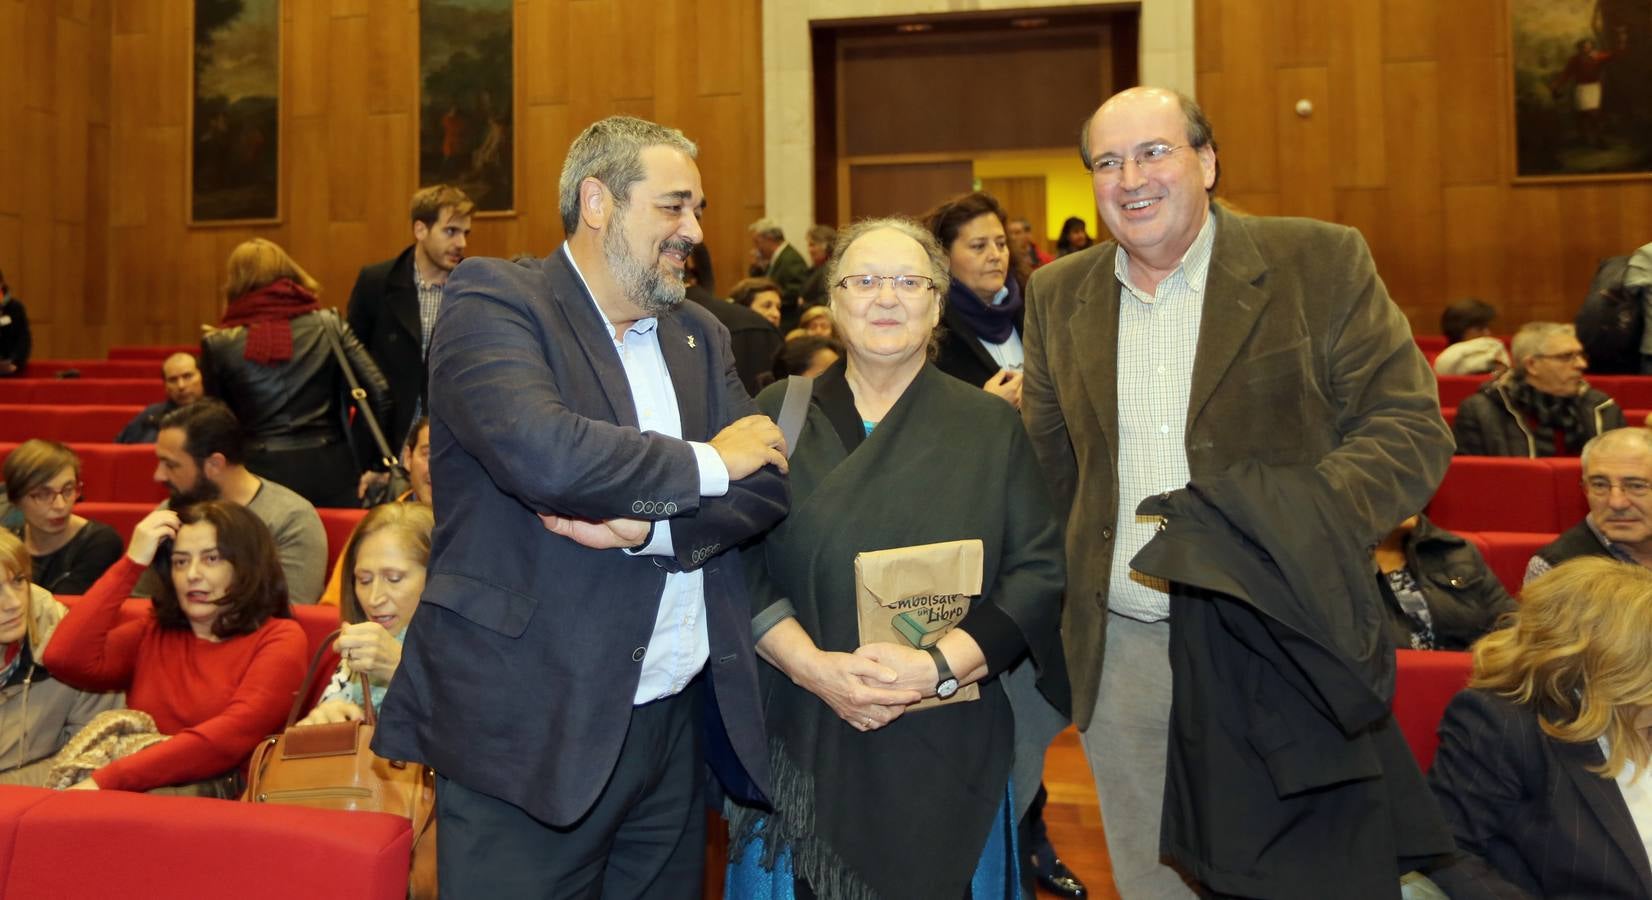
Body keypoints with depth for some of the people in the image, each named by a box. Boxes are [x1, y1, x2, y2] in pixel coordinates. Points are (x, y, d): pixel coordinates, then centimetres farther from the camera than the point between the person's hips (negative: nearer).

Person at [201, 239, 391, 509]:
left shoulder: (218, 344, 0)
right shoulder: (329, 326, 0)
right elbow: (378, 391, -5)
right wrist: (373, 462, 4)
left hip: (259, 472, 0)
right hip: (327, 469, 0)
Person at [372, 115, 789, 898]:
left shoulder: (700, 336, 13)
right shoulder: (494, 300, -7)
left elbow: (767, 485, 2)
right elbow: (540, 452, -26)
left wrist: (648, 525, -17)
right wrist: (707, 463, -12)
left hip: (676, 723, 6)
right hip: (530, 732, -5)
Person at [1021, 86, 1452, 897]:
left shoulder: (1322, 264, -5)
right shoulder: (1057, 294, 7)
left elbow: (1412, 429, -8)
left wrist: (1278, 532, -23)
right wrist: (1067, 593, 2)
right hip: (1122, 649, 4)